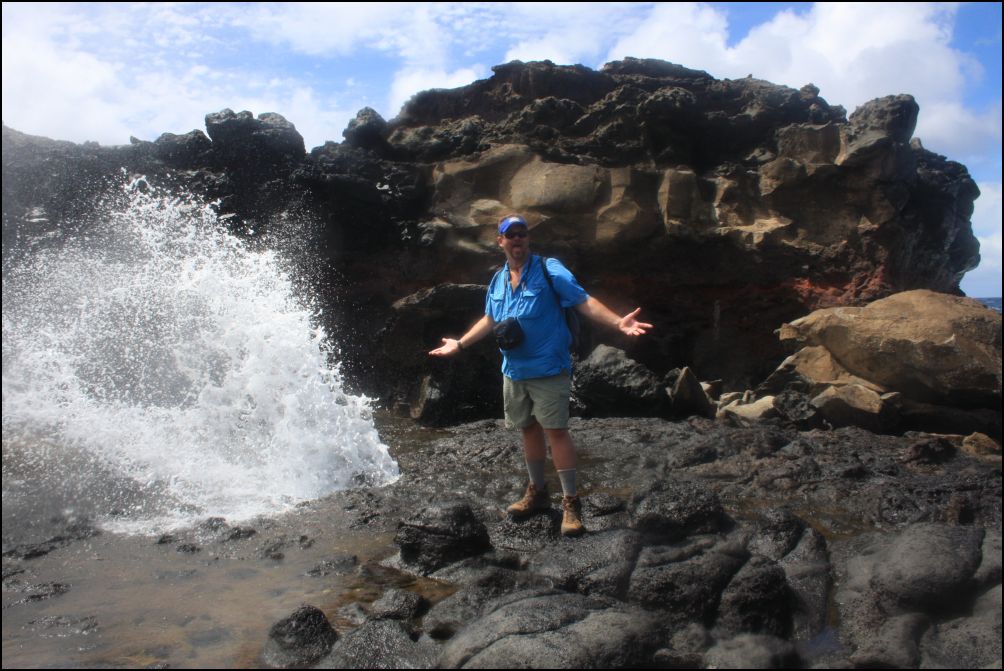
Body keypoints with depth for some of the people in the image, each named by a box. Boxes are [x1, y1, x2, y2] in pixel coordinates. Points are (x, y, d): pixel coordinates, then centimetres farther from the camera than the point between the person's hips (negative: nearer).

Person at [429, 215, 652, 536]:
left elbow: (584, 301, -18)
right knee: (529, 429, 16)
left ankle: (571, 501, 2)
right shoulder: (498, 280, 9)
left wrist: (618, 322, -32)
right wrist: (460, 343, 26)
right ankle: (537, 491, 30)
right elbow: (490, 320, 23)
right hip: (513, 370, 6)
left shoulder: (549, 270, -10)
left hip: (547, 368, -6)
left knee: (555, 431, -7)